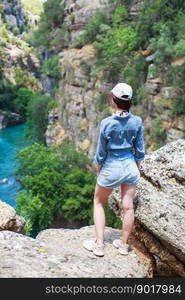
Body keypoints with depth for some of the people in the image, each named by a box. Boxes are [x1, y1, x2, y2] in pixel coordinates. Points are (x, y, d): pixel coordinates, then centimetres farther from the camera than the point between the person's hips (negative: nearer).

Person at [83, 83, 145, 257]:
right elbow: (140, 151, 1)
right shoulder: (137, 121, -8)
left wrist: (98, 172, 6)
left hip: (111, 169, -3)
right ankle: (123, 245, 30)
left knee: (98, 203, 18)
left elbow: (101, 153, -9)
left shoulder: (107, 123, -18)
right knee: (128, 207, 14)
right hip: (130, 167, 4)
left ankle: (99, 245, 18)